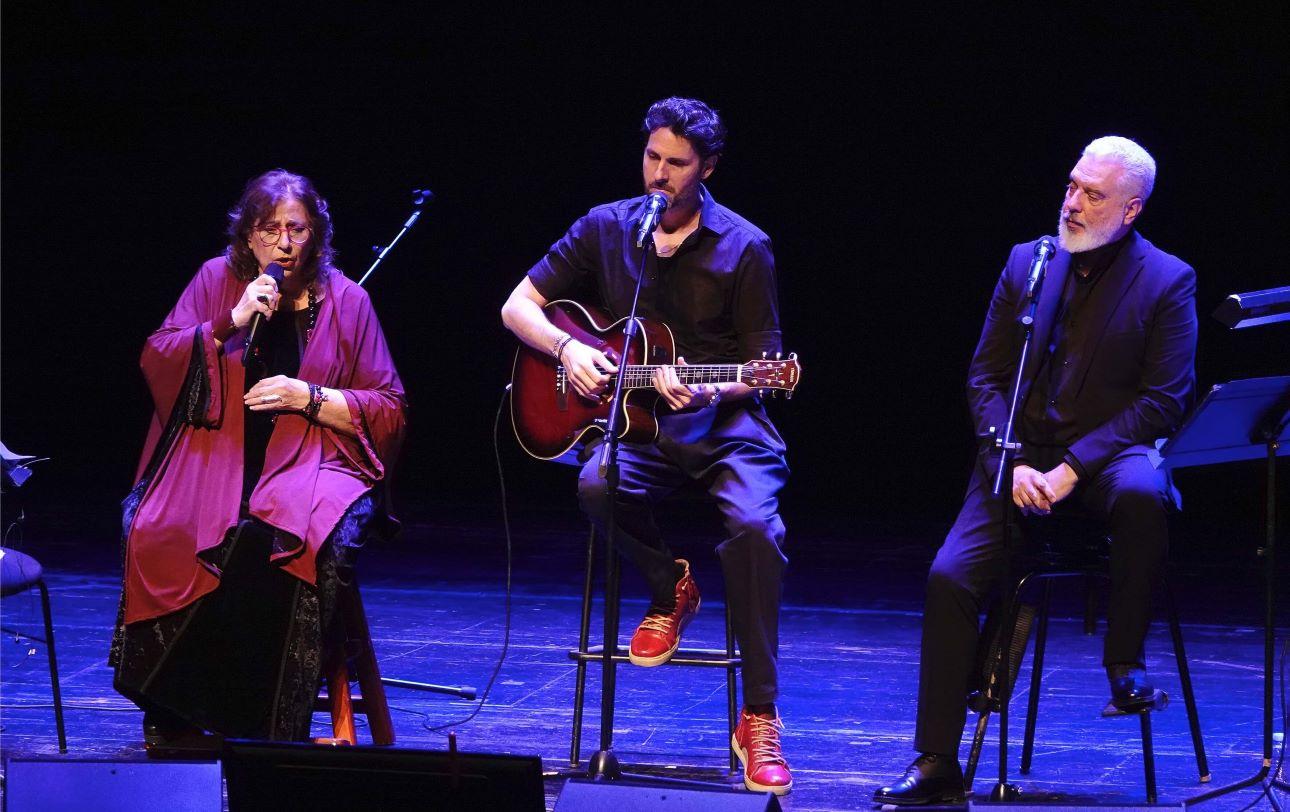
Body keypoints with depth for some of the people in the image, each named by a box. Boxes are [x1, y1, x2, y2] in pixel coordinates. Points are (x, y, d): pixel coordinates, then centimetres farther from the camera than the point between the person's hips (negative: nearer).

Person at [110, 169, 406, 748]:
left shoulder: (346, 301, 8)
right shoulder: (217, 280, 12)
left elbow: (388, 410, 7)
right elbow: (156, 361, 3)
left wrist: (310, 397, -7)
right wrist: (233, 323, -9)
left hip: (311, 460, -1)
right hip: (216, 454, 1)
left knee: (288, 537, -35)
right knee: (156, 530, -29)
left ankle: (265, 725, -25)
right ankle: (174, 719, -18)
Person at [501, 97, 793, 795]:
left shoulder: (743, 248, -3)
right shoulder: (606, 228, 5)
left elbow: (762, 366, -2)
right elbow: (518, 306, 9)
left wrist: (706, 391, -23)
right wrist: (566, 349, -12)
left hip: (722, 423, -2)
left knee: (755, 525, -32)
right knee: (598, 485, -34)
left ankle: (759, 720, -25)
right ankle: (670, 591, -1)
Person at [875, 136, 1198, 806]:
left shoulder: (1168, 281, -2)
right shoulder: (1027, 262, 9)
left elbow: (1165, 399, -9)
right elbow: (985, 376, 9)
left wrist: (1073, 469, -18)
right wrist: (1011, 464, -9)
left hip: (1108, 454, -3)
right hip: (1021, 455, 3)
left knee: (1141, 494, -39)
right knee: (950, 577, -17)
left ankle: (1126, 661, -17)